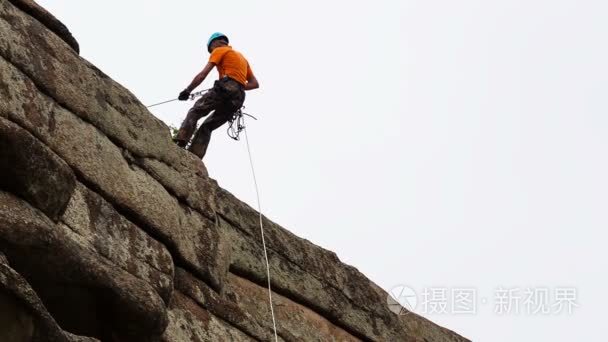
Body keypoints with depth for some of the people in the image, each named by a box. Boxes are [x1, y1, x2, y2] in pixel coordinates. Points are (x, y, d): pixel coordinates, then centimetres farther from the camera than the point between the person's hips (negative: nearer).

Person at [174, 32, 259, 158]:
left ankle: (180, 143, -24)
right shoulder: (241, 57, 34)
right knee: (207, 127, 7)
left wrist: (187, 91, 4)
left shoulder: (219, 51, 12)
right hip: (238, 99, 7)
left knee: (194, 112, -4)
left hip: (225, 88, -7)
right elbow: (255, 84, 26)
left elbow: (203, 74, 0)